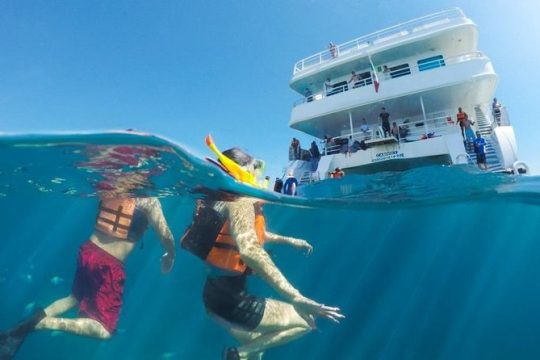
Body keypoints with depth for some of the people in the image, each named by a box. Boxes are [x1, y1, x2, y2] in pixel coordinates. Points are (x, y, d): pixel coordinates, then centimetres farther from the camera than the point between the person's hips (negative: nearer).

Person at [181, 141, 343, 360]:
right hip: (227, 297, -10)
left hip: (218, 291, 10)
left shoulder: (226, 199, 10)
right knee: (305, 321, -2)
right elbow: (250, 250, -39)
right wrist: (296, 298, -42)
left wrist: (289, 240, 25)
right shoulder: (240, 201, -20)